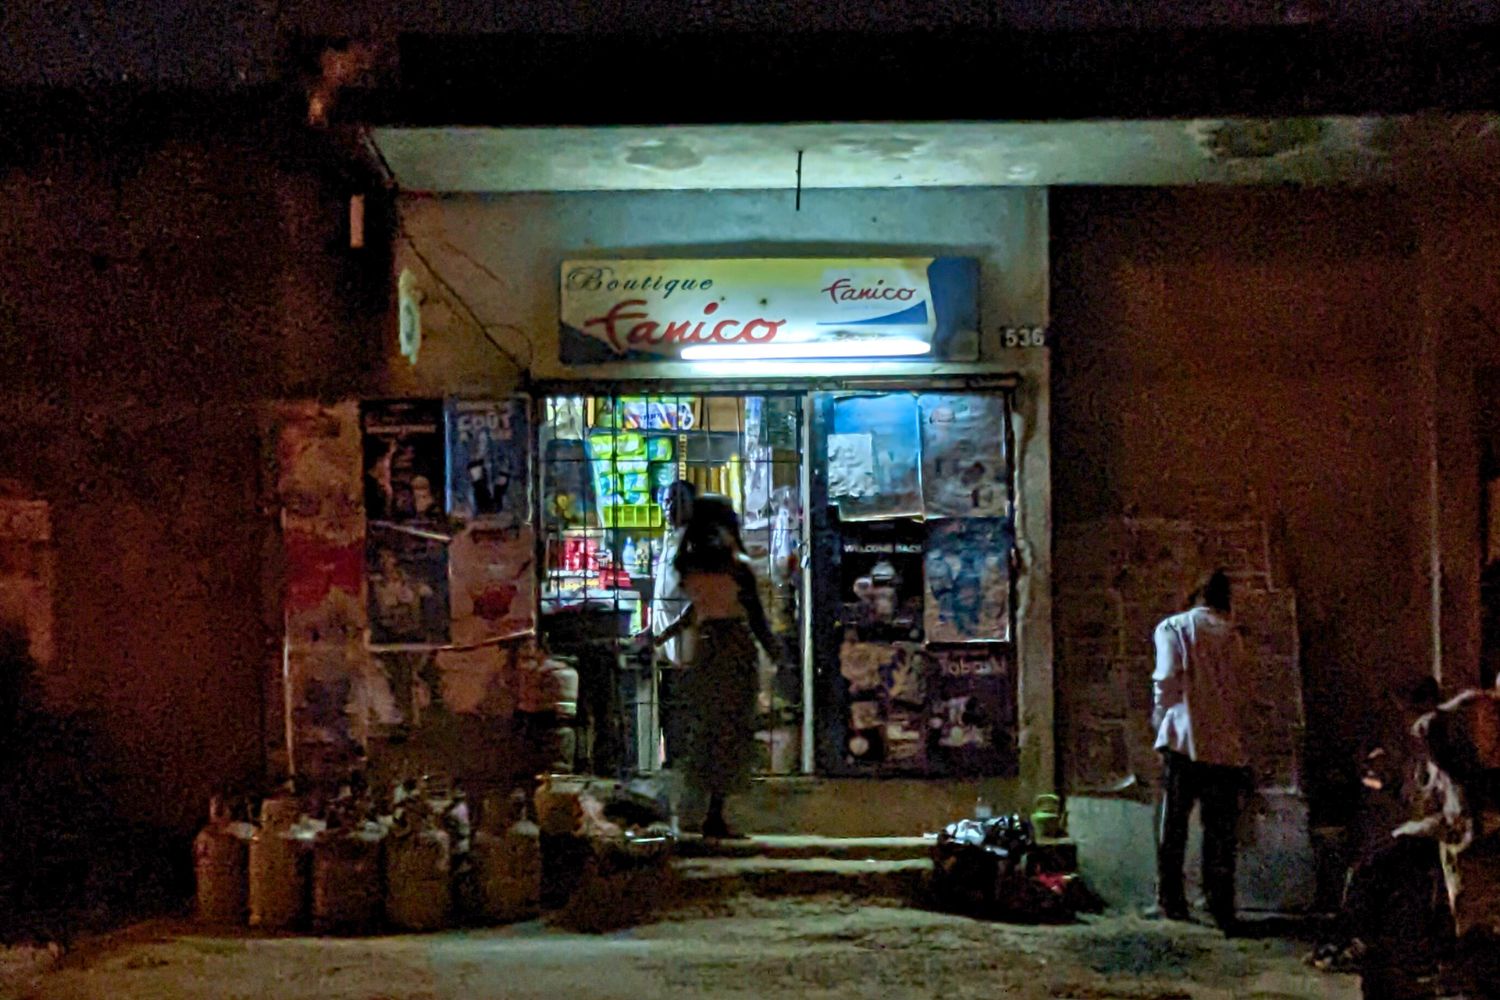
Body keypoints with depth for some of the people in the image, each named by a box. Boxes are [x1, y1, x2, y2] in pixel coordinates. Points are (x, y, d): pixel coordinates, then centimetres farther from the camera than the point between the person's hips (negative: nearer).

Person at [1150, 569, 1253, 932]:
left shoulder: (1173, 627, 3)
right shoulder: (1232, 635, 11)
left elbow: (1168, 679, -8)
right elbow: (1242, 691, 9)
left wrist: (1160, 717, 7)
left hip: (1185, 737, -2)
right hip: (1226, 742, 2)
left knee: (1174, 824, 5)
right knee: (1221, 830, 4)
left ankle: (1171, 901, 3)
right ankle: (1222, 908, 2)